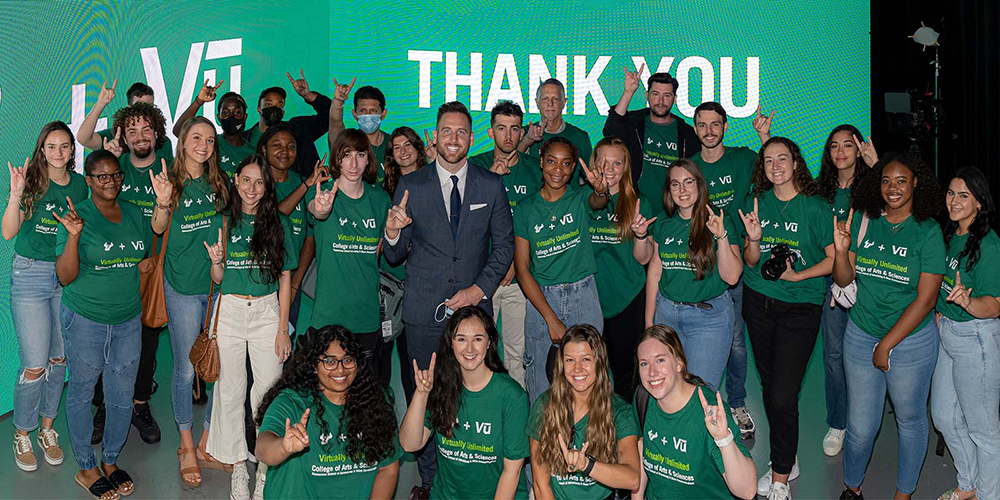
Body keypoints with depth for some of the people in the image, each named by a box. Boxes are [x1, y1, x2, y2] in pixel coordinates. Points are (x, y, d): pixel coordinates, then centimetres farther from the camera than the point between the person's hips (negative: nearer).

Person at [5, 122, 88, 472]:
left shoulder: (80, 184, 4)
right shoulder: (31, 181, -7)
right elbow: (9, 233, -17)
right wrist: (16, 195, -29)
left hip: (68, 275, 4)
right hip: (30, 274, -4)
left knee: (59, 358, 10)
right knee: (35, 365, -4)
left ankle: (47, 429, 27)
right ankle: (22, 434, 16)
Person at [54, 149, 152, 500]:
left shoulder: (135, 215, 7)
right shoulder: (76, 216, -9)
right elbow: (66, 276, -14)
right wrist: (73, 236, -28)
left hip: (128, 319, 4)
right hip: (85, 320, -4)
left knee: (122, 397, 12)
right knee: (81, 392, 8)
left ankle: (111, 461, 30)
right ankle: (87, 468, 23)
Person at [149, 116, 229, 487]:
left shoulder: (219, 182, 6)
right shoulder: (171, 181, -5)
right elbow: (158, 227, -20)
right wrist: (163, 203, -38)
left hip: (217, 284, 4)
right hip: (182, 287, -4)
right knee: (186, 369, 2)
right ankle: (186, 445, 17)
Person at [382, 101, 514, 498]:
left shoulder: (491, 186, 4)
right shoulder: (410, 186, 2)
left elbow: (504, 244, 9)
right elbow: (395, 256, 4)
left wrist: (481, 288, -4)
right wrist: (393, 235, -19)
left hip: (474, 306, 0)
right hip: (424, 312, 0)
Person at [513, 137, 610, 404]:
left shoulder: (580, 199, 2)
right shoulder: (525, 209, 2)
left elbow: (597, 202, -24)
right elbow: (522, 269, -2)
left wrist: (601, 190, -50)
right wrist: (551, 318, -10)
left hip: (583, 297, 0)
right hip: (541, 298, 0)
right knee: (542, 394, 5)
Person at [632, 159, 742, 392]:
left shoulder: (719, 222, -6)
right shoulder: (663, 222, 6)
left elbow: (731, 277, -14)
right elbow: (655, 270, 14)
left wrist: (721, 236, -22)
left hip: (709, 314, -4)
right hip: (666, 311, 4)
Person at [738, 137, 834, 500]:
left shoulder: (815, 207, -7)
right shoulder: (757, 204, 5)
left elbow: (835, 258, -4)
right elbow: (750, 262, 7)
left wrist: (798, 275, -14)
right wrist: (754, 239, -12)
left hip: (799, 307, -4)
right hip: (758, 303, 5)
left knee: (783, 395, -8)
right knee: (769, 385, 12)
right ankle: (787, 461, 29)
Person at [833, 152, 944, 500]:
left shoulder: (928, 231, -11)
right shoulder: (862, 220, -2)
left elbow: (926, 298, -13)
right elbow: (843, 280, 1)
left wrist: (887, 344, -12)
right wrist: (841, 249, -19)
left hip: (911, 340, -2)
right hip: (861, 336, 2)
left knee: (910, 420, 15)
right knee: (861, 426, 8)